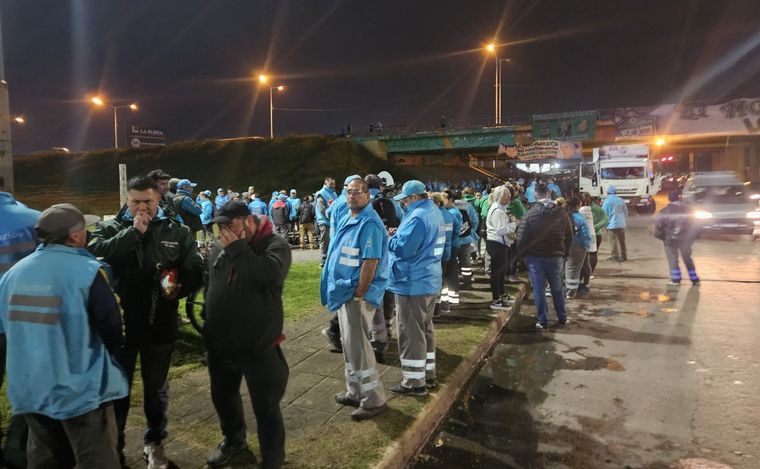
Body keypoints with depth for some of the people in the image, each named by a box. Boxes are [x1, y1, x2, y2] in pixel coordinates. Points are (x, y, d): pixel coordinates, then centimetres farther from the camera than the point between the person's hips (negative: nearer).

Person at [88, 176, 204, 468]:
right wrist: (134, 231, -22)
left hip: (160, 325, 1)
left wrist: (179, 287, -21)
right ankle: (113, 444, 37)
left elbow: (196, 271, -1)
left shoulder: (177, 232, -1)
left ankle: (154, 442, 37)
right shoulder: (109, 228, -1)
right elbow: (95, 254, -21)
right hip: (120, 322, 0)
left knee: (156, 387, 17)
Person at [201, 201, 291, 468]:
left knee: (266, 406, 4)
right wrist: (209, 327, 19)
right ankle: (234, 444, 50)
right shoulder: (220, 247, 5)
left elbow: (271, 273, -34)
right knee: (223, 396, 24)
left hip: (258, 345, -6)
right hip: (220, 343, 7)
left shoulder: (275, 245, -13)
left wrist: (238, 248, -25)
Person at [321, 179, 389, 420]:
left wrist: (359, 296, -22)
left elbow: (371, 262, -23)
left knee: (358, 347, -3)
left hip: (358, 294, -10)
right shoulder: (349, 219, 12)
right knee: (349, 345, 17)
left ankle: (373, 400, 10)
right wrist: (346, 292, 17)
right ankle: (355, 392, 32)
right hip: (345, 291, 10)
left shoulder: (369, 223, -18)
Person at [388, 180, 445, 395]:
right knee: (425, 329, 18)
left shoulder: (418, 217, -21)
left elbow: (402, 248, -25)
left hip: (413, 283, -10)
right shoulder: (434, 212, 11)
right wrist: (397, 235, 11)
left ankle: (414, 381, 9)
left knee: (411, 334, 0)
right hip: (430, 281, 10)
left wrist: (390, 238, -6)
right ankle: (428, 374, 28)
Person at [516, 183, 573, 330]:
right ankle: (562, 318, 28)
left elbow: (521, 236, -12)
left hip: (535, 257, -3)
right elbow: (569, 236, 5)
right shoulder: (562, 213, -1)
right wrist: (565, 252, 16)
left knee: (539, 290, 5)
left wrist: (521, 253, 2)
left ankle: (542, 321, 10)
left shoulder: (531, 213, -12)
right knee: (557, 289, 17)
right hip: (555, 257, 3)